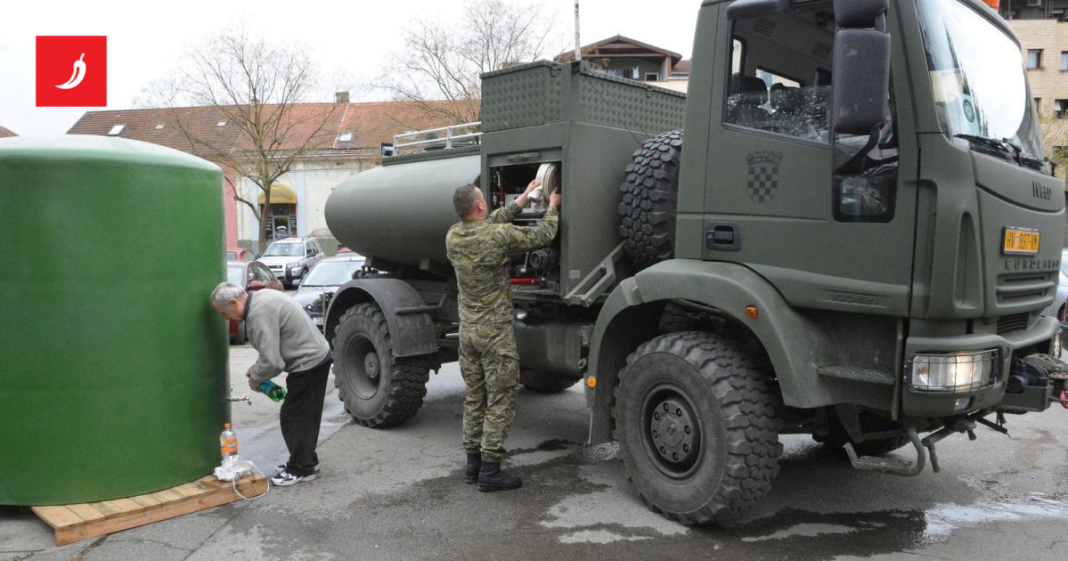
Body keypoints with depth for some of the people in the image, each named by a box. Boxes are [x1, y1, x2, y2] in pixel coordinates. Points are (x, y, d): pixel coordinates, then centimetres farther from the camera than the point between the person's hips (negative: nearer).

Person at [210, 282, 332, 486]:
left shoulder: (259, 314, -23)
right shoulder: (261, 297, 9)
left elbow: (271, 362, -24)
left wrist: (254, 378, -5)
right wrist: (257, 366, 11)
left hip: (309, 364, -10)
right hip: (317, 357, 10)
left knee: (293, 417, 0)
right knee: (304, 416, 18)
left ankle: (301, 469, 10)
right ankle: (306, 461, 30)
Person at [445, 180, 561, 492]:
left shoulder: (453, 237, 0)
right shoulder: (500, 235, -17)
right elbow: (542, 236, -4)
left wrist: (522, 200, 19)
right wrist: (553, 207, 14)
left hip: (467, 331, 7)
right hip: (495, 332, -6)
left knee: (474, 398, 16)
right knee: (501, 402, 2)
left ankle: (473, 463, 23)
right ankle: (490, 471, 4)